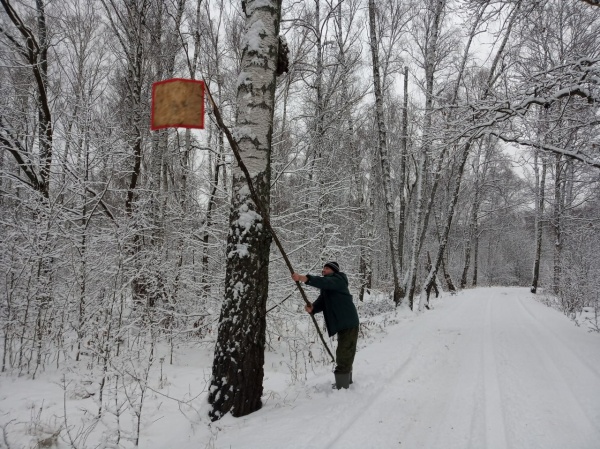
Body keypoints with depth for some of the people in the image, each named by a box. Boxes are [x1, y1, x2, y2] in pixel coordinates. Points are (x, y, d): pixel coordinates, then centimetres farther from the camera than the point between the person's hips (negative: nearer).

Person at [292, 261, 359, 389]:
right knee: (344, 355, 23)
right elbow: (321, 303, 4)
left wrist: (303, 278, -43)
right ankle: (346, 381, 40)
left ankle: (342, 388, -11)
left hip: (349, 324, -10)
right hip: (343, 325, 10)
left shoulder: (338, 280, -9)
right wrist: (312, 308, -19)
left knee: (343, 356, -13)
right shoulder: (326, 288, 18)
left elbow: (323, 282, -31)